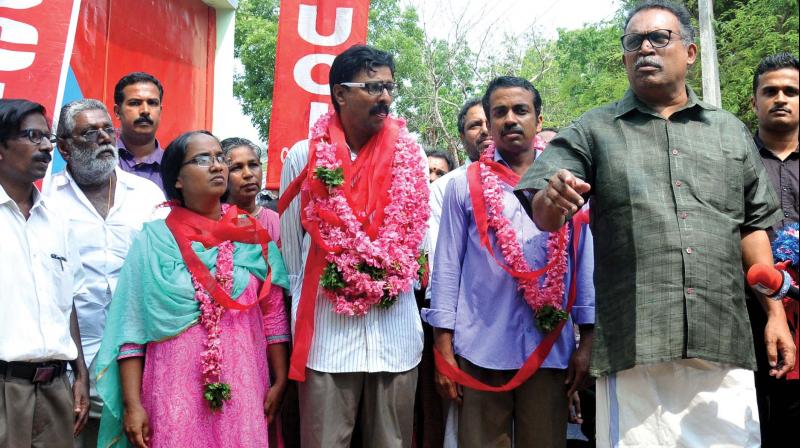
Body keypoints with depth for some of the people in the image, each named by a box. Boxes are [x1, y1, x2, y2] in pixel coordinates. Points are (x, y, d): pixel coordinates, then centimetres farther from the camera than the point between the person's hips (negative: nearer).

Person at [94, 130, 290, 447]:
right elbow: (131, 327, -2)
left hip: (243, 391, 2)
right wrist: (132, 404, -6)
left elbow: (274, 315, 6)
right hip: (175, 392, -1)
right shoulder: (154, 240, -1)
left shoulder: (253, 237, 4)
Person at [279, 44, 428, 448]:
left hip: (397, 332, 2)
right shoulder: (305, 156, 0)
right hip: (326, 330, -1)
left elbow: (422, 236, 12)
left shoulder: (411, 155, 3)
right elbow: (290, 244, 8)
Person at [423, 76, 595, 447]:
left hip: (550, 348, 1)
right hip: (480, 349, -1)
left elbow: (584, 263, 6)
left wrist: (587, 341, 2)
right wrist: (444, 350, -3)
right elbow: (447, 267, 2)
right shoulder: (465, 185, 3)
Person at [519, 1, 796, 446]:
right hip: (634, 346, -2)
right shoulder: (593, 131, 8)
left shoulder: (731, 131, 16)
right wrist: (553, 199, -26)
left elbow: (753, 226, 18)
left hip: (724, 344, 3)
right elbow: (544, 217, -2)